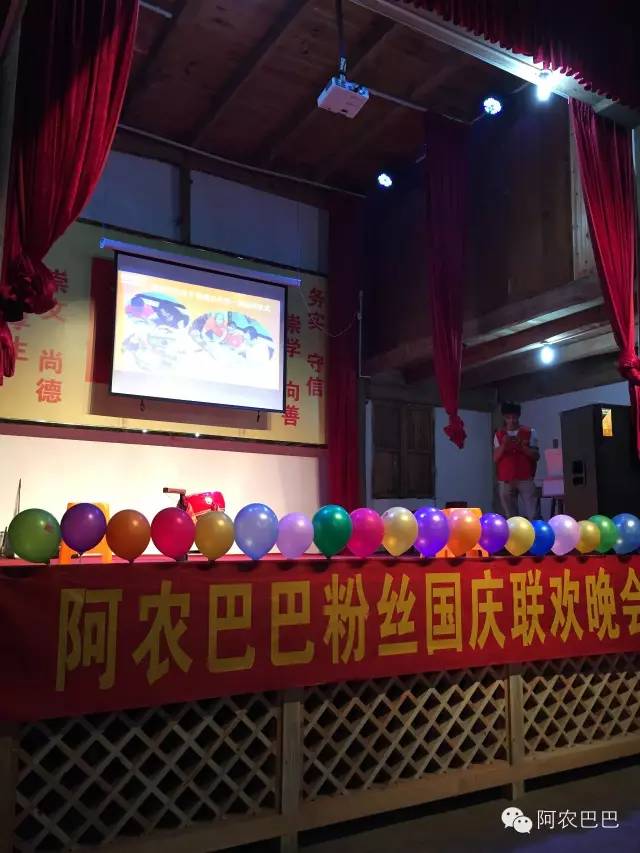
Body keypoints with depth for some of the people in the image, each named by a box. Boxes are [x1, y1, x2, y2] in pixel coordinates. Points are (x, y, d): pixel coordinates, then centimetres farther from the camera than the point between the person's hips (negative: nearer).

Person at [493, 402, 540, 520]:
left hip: (525, 479, -1)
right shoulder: (499, 435, 8)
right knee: (510, 517, 1)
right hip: (505, 481, 1)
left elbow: (536, 456, 3)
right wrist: (503, 445, -12)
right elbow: (495, 458, 4)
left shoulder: (529, 432, 6)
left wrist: (522, 446, -12)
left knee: (532, 515, -7)